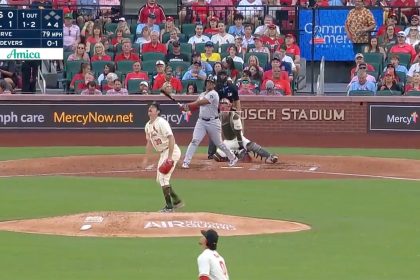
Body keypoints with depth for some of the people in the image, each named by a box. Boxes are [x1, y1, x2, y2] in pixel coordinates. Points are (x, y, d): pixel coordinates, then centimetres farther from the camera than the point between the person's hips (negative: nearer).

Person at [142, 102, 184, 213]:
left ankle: (169, 206, -8)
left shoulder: (161, 122, -18)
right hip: (163, 153, 10)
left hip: (172, 151, -10)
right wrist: (146, 158, 23)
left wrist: (170, 157, -32)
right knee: (159, 179, 14)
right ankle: (177, 201, 25)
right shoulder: (148, 125, 11)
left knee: (163, 178, -13)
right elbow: (149, 142, 23)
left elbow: (171, 138, -25)